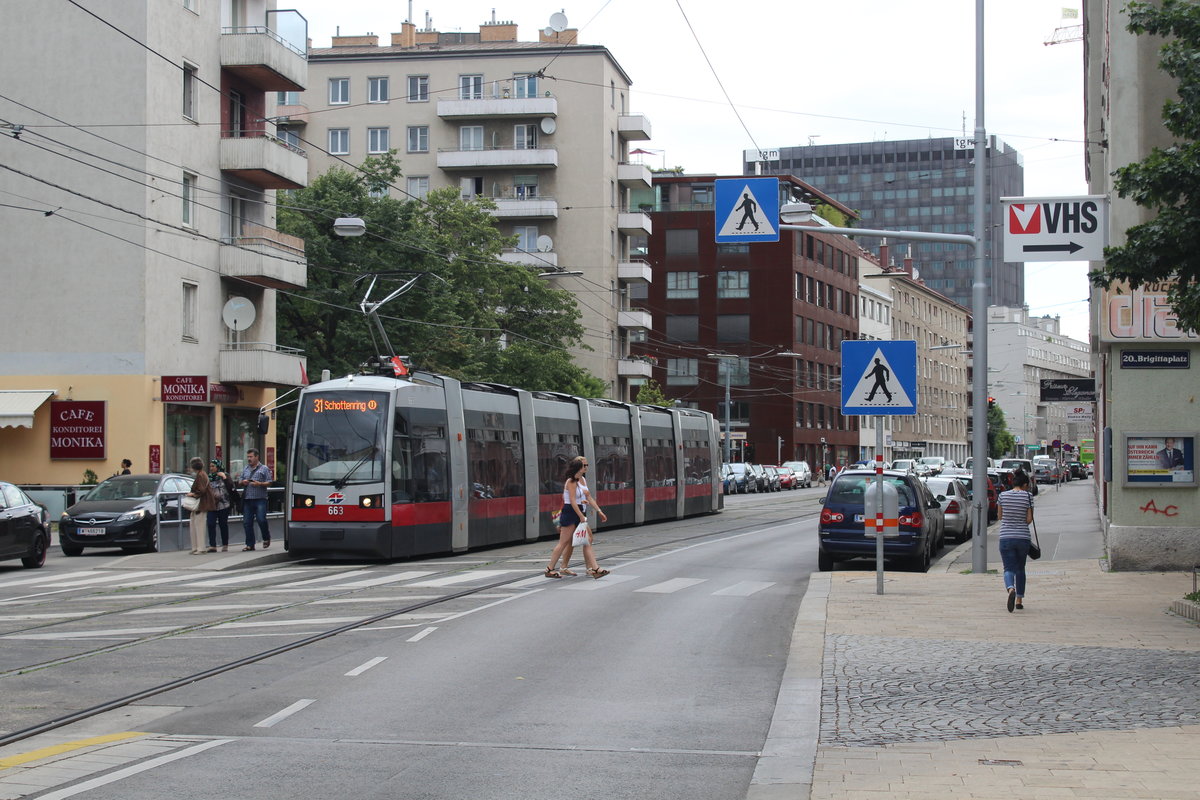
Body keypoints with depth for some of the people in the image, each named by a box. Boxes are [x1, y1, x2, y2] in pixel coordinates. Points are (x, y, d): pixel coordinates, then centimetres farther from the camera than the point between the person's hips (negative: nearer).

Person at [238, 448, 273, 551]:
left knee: (261, 520, -13)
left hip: (260, 499, -5)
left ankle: (266, 538, 13)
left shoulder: (264, 469, 4)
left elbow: (269, 483, -1)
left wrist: (260, 484, -16)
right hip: (247, 500, 5)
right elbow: (239, 482, 21)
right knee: (247, 522, 1)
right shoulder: (245, 469, 19)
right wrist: (242, 482, -1)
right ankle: (250, 544, 8)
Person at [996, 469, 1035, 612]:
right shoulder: (1028, 496, -5)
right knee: (1020, 568, 18)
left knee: (1009, 568, 0)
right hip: (1023, 537, 0)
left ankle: (1011, 589, -31)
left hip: (1006, 537, 0)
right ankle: (1019, 599, 22)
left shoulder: (1003, 495, 0)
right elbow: (1029, 519, -5)